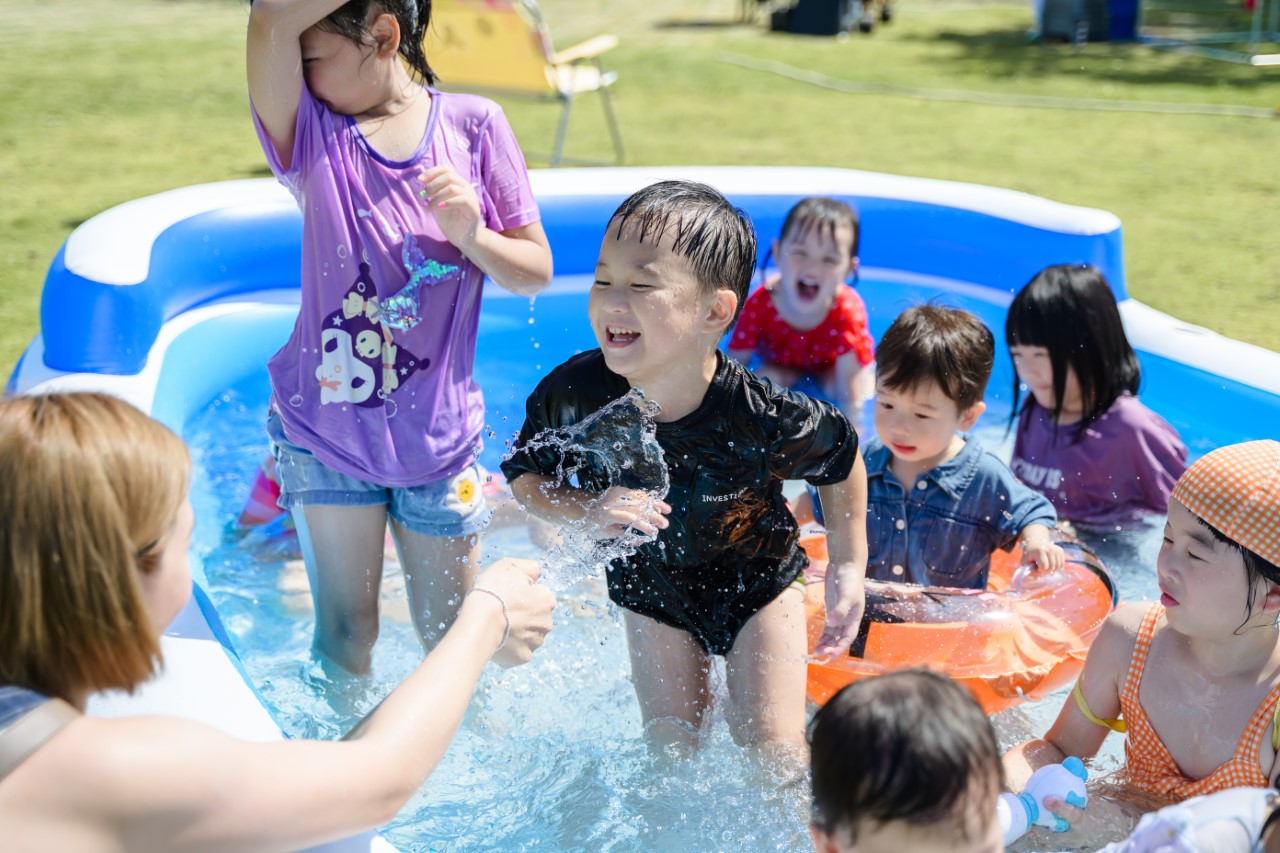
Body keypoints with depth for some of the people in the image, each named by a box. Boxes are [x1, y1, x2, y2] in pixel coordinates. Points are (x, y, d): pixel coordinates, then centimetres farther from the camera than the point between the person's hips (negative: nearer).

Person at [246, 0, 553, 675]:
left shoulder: (472, 125, -4)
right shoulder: (311, 130, -5)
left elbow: (536, 271, 0)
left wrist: (471, 236, -18)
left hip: (438, 436, 0)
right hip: (326, 431, 0)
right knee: (346, 633, 9)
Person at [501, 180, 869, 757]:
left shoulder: (763, 417, -34)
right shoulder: (573, 395, -28)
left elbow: (841, 456, -12)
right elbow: (523, 475, -10)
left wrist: (849, 567, -5)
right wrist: (587, 511, -30)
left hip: (756, 577, -2)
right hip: (650, 583, 2)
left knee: (774, 753, -2)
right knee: (670, 748, 11)